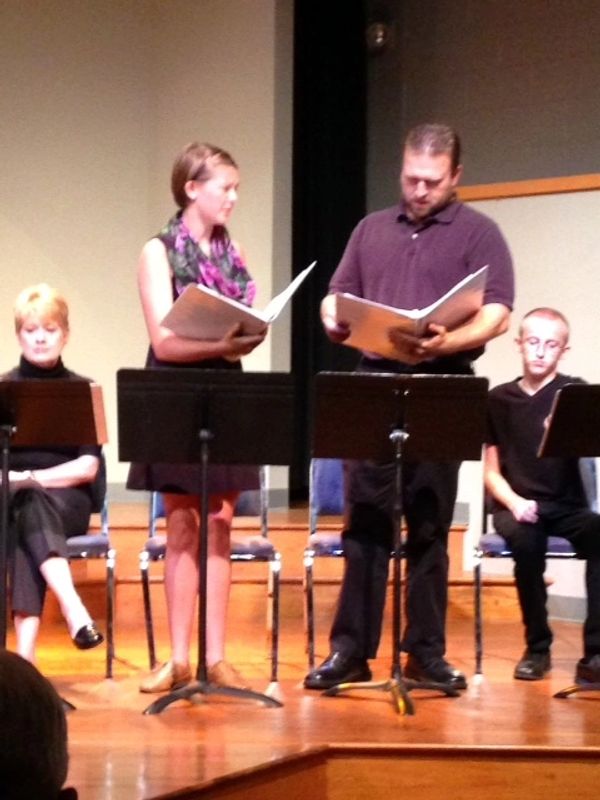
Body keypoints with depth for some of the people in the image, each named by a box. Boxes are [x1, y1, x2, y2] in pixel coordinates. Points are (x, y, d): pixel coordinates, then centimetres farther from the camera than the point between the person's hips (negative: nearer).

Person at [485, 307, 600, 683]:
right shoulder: (500, 399, 8)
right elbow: (492, 472, 10)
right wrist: (514, 501, -10)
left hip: (567, 504, -1)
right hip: (516, 504, 1)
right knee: (526, 540, -34)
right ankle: (538, 647, -13)